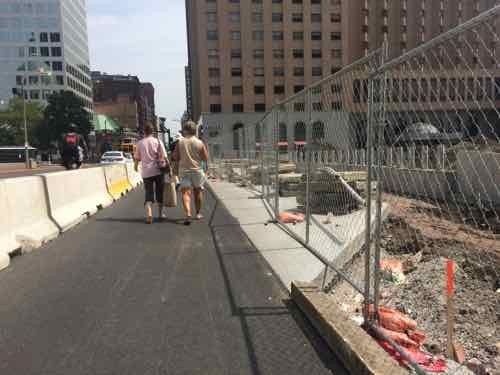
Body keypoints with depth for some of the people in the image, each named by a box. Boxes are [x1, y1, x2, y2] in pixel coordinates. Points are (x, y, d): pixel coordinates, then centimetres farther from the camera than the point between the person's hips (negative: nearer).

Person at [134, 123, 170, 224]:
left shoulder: (140, 143, 4)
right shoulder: (157, 142, -1)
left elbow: (136, 158, 11)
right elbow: (164, 157, -6)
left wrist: (136, 166, 31)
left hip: (146, 172, 1)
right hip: (158, 171, -1)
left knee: (149, 194, 4)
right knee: (159, 193, 13)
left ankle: (149, 213, -16)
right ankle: (161, 214, 22)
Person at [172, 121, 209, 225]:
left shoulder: (180, 142, -3)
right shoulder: (200, 143, -4)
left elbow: (175, 157, -1)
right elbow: (205, 158, -2)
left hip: (183, 170, 0)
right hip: (197, 170, 1)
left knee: (186, 193, -1)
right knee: (198, 191, 16)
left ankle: (188, 214, -20)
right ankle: (198, 213, 26)